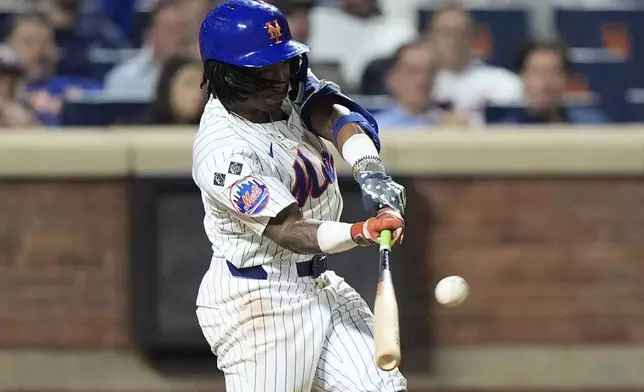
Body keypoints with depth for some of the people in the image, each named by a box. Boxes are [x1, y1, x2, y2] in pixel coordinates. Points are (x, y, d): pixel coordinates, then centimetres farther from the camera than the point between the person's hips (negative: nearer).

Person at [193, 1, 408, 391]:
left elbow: (335, 117, -17)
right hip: (258, 301, -8)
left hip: (315, 282, 8)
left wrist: (370, 170, -37)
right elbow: (290, 232, -30)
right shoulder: (222, 152, -25)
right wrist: (361, 232, -47)